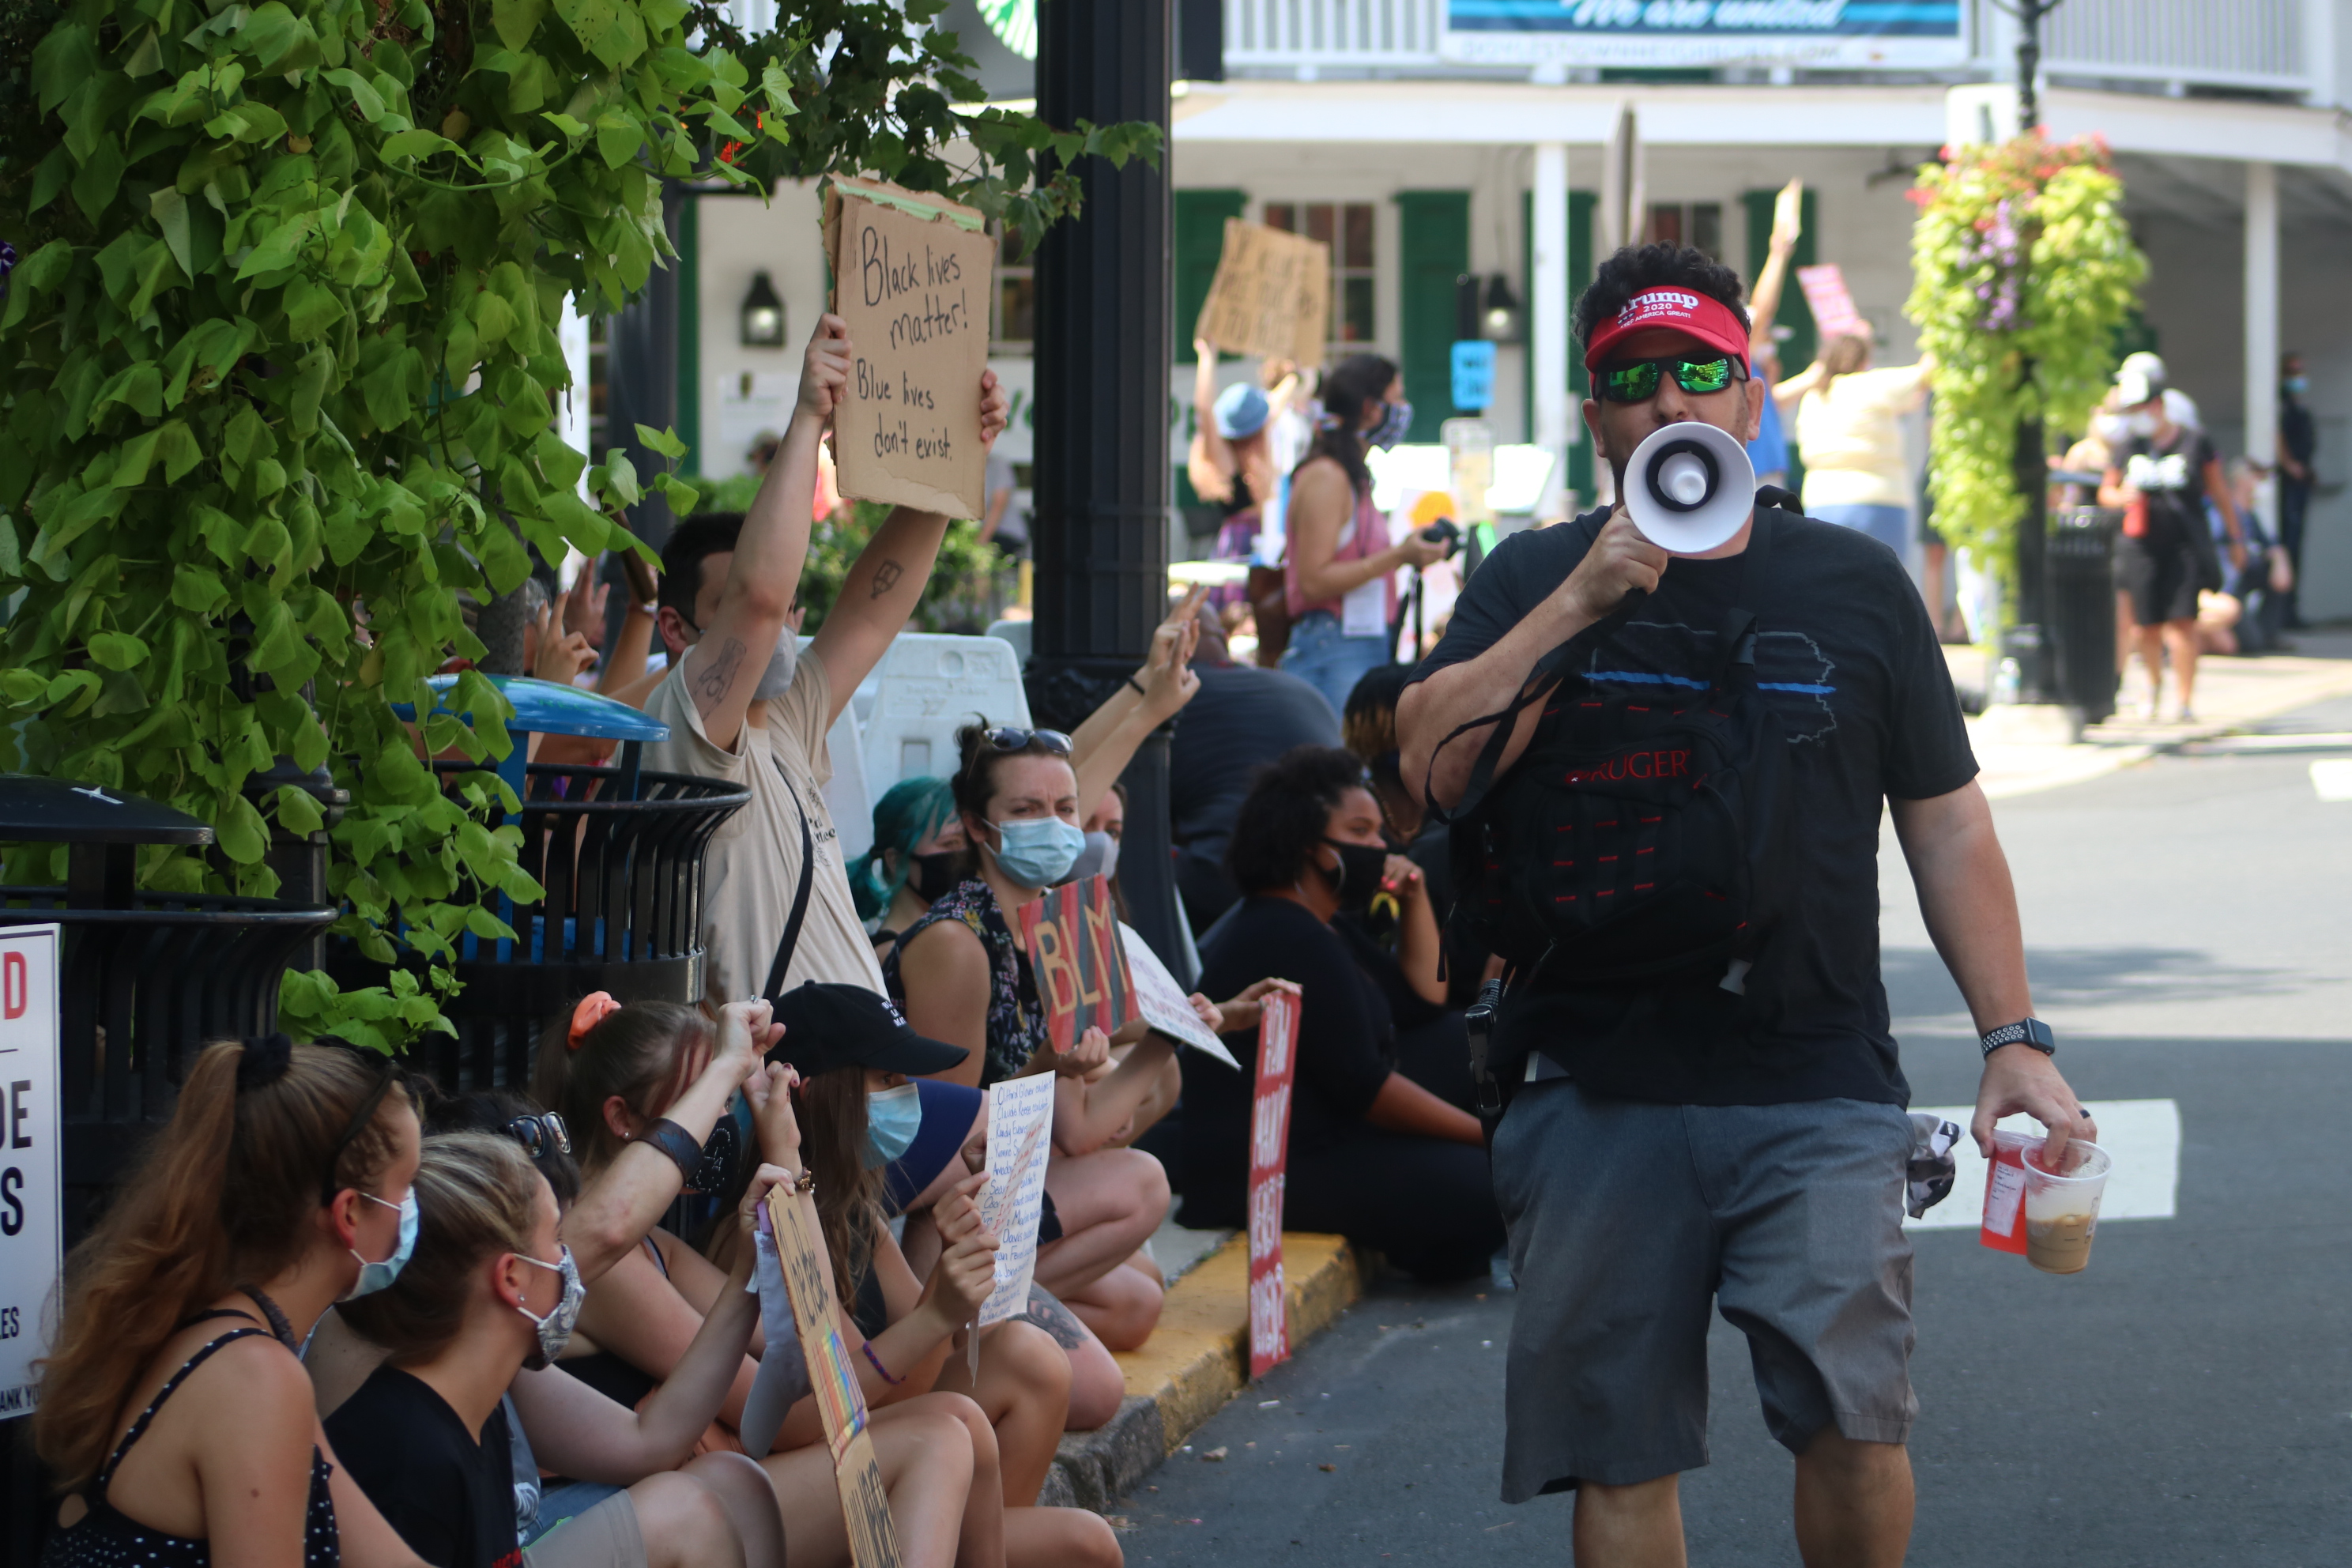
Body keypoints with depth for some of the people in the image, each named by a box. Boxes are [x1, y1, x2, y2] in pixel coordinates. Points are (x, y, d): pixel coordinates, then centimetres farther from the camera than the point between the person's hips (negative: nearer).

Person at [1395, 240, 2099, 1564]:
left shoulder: (1853, 587, 11)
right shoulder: (1533, 583, 10)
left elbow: (1949, 827, 13)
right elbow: (1432, 765, -7)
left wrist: (2014, 1039, 5)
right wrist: (1587, 599, -12)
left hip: (1818, 1094, -1)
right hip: (1598, 1095, 1)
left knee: (1853, 1421, -15)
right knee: (1620, 1455, 3)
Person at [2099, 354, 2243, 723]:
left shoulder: (2194, 442, 0)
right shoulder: (2129, 445, 7)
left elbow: (2220, 493, 7)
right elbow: (2106, 490, 16)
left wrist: (2236, 539, 9)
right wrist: (2121, 496, -9)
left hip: (2186, 544, -3)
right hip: (2142, 544, 3)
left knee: (2182, 621, -10)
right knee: (2148, 625, 5)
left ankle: (2186, 700, -7)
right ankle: (2155, 683, 32)